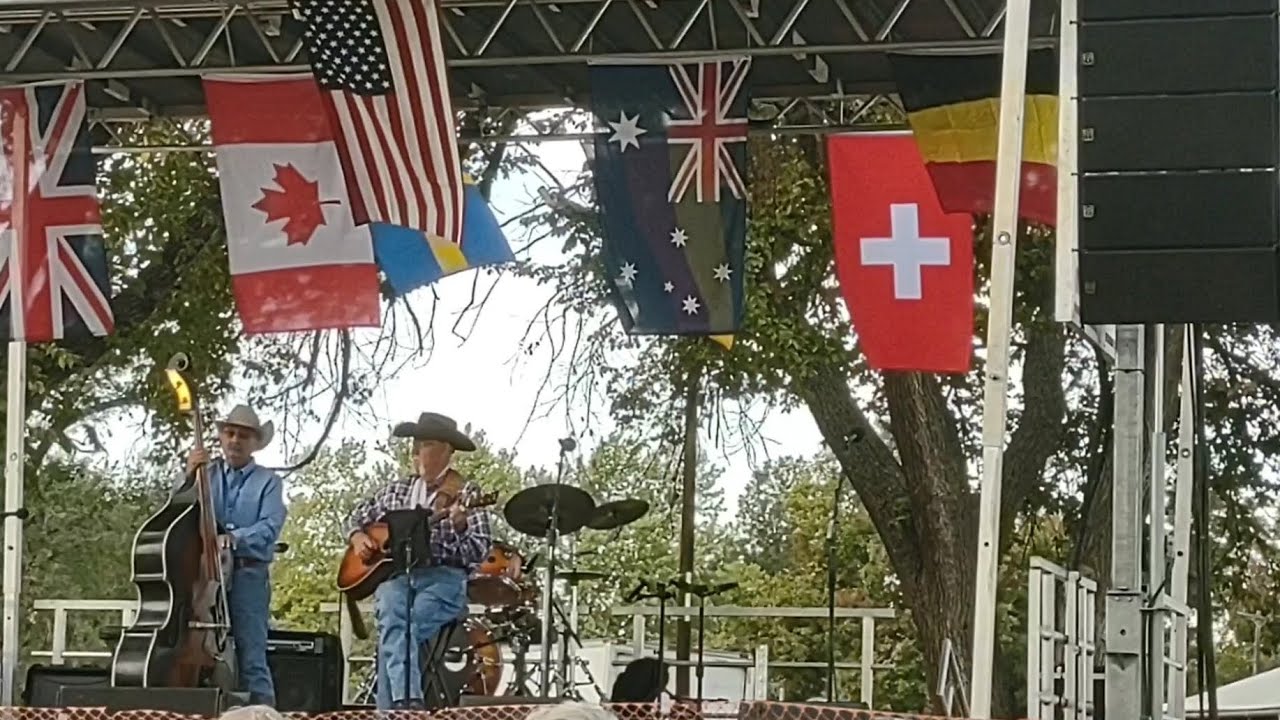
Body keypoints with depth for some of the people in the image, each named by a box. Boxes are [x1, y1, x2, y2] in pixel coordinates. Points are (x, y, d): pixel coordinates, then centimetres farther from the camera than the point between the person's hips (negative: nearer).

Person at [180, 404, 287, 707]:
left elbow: (269, 528, -7)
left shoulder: (268, 481, 7)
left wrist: (234, 538, -23)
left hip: (248, 573, -3)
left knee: (251, 659, -7)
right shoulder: (206, 474, 16)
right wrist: (188, 476, -9)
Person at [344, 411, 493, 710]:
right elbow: (357, 516, 30)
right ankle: (407, 700, -44)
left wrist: (460, 526, -24)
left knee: (400, 630, -31)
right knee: (392, 620, -32)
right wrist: (358, 537, 8)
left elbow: (480, 552, -4)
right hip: (395, 573, 3)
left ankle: (392, 706, -30)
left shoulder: (466, 493, 4)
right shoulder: (396, 490, 19)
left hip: (443, 577, -3)